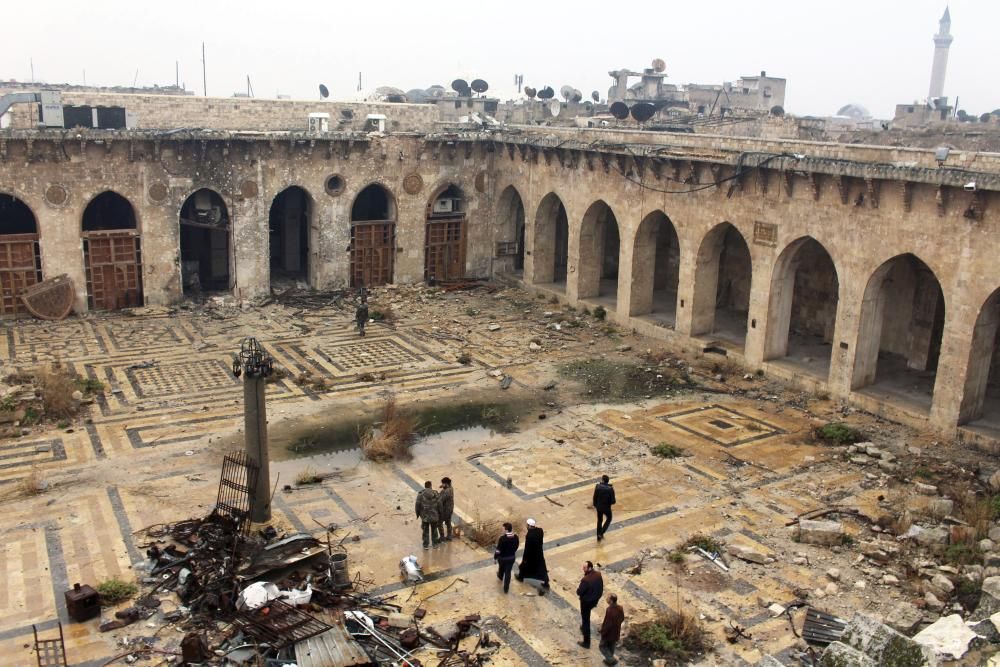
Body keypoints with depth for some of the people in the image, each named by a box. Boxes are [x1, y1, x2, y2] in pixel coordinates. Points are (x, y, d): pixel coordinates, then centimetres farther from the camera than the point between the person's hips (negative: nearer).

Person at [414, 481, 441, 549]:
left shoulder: (420, 494, -11)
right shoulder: (435, 494, -7)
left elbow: (418, 505, -9)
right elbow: (439, 505, -4)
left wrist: (418, 514, 7)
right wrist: (439, 514, 10)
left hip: (425, 516, -1)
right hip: (434, 516, 1)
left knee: (426, 531, 12)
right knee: (434, 530, 18)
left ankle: (426, 545, 17)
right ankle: (435, 543, 29)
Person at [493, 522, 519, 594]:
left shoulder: (502, 538, -32)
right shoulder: (515, 537, -16)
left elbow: (498, 550, -23)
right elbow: (517, 546, 2)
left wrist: (495, 557, -7)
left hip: (502, 557, -2)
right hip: (512, 557, 2)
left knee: (501, 568, 29)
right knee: (508, 572, 15)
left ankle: (500, 577, 60)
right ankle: (506, 588, 23)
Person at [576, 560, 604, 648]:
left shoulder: (585, 580, -34)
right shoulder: (598, 574, -11)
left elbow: (579, 592, -25)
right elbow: (601, 587, 3)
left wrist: (578, 589, -2)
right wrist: (597, 596, 16)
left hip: (586, 601, -7)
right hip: (596, 599, 7)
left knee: (585, 619, 8)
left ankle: (586, 642, 18)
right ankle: (584, 628, 56)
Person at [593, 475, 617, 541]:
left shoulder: (598, 486, -15)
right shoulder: (610, 489, -21)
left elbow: (595, 497, -6)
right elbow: (613, 501, -18)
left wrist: (595, 505, 11)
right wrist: (610, 502, 6)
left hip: (599, 507, 3)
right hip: (606, 507, -3)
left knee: (599, 520, 22)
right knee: (608, 519, 25)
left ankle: (599, 537, 31)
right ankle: (601, 533, 13)